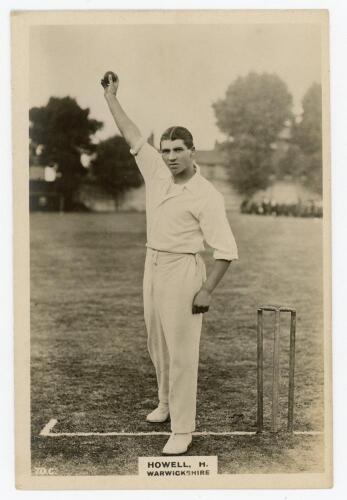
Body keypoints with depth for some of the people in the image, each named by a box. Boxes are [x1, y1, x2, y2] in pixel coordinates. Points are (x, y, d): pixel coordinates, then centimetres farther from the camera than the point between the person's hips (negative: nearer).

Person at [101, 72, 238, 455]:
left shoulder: (206, 196, -16)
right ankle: (166, 402, 38)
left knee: (181, 351, -6)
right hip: (152, 266, 7)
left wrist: (207, 291, -22)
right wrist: (110, 97, 15)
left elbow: (226, 249, -17)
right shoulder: (157, 172, 3)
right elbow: (131, 135, 12)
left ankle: (182, 430, 2)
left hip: (183, 270, -7)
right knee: (158, 345, 19)